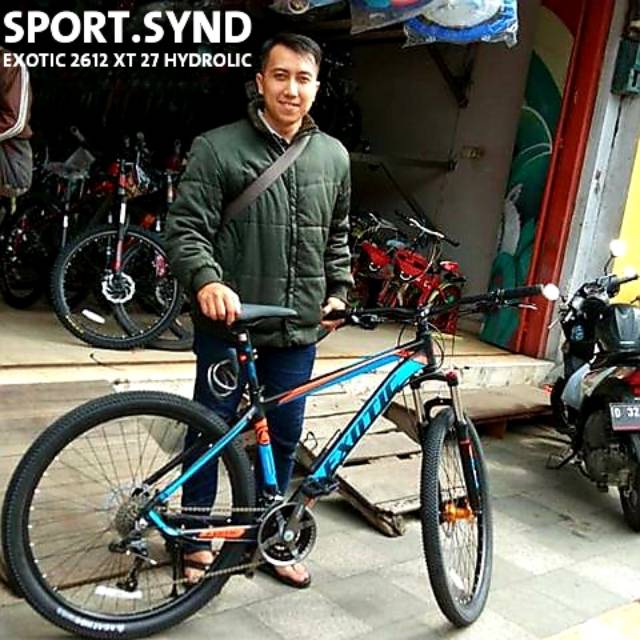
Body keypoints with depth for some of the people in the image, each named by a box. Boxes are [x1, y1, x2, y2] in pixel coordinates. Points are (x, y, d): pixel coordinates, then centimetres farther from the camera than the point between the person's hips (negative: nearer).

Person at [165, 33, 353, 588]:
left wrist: (338, 292, 12)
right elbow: (185, 230, -11)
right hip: (229, 324, -4)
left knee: (285, 436, 15)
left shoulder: (334, 156, 8)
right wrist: (207, 280, -28)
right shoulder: (218, 148, -7)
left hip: (299, 330, 4)